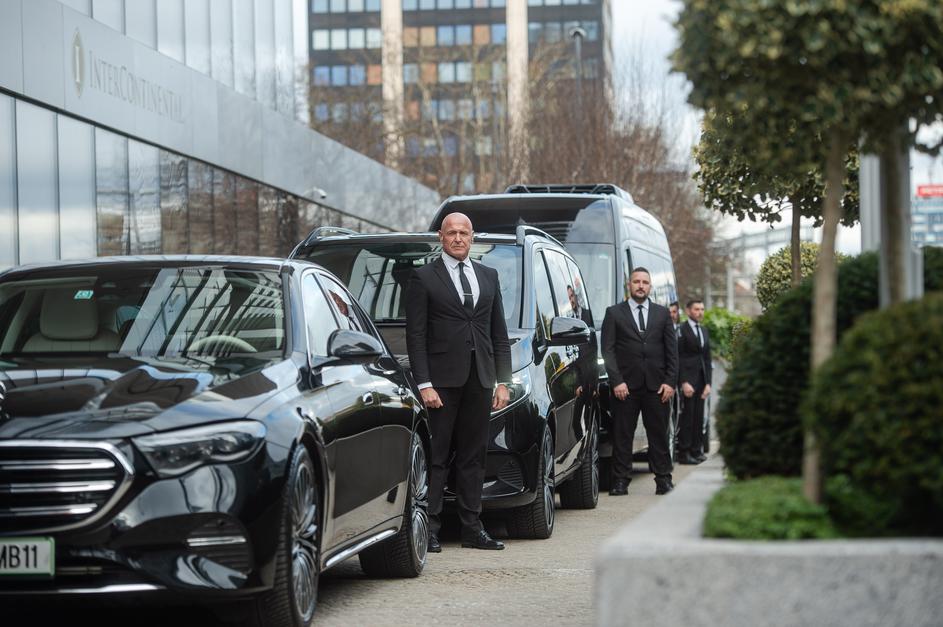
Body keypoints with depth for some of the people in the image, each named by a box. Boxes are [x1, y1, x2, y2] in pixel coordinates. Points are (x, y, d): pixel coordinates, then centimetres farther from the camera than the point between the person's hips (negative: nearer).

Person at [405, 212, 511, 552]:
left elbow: (499, 333, 15)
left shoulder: (488, 276, 15)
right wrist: (424, 384, -12)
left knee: (473, 457, 8)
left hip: (479, 381, 5)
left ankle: (472, 528, 13)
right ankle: (429, 529, -3)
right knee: (436, 457, -4)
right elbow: (415, 336, -4)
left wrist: (502, 381, 7)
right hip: (442, 380, -5)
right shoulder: (423, 278, 0)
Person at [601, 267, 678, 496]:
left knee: (659, 434, 2)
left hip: (657, 385, 2)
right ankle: (620, 481, 4)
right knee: (622, 435, 0)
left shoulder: (662, 313, 13)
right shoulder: (614, 313, 7)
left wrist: (670, 382, 0)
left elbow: (672, 350, 10)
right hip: (625, 385, -1)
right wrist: (616, 381, -9)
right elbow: (608, 350, 1)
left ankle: (663, 480, 6)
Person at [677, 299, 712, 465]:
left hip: (701, 379, 7)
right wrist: (684, 382, -16)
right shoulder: (681, 330, -6)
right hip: (688, 378, -7)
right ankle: (683, 453, -2)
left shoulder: (704, 331, 17)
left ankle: (696, 451, 13)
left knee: (698, 416, 7)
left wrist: (708, 383, 9)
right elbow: (678, 358, -10)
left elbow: (707, 358, 17)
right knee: (687, 416, -6)